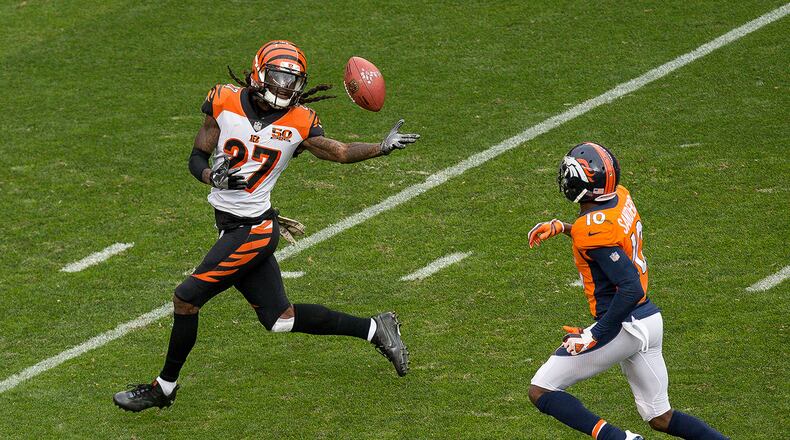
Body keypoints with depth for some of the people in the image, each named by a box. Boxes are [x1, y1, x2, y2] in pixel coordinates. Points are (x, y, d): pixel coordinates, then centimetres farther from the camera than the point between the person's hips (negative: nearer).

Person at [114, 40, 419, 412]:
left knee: (186, 298, -6)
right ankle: (374, 329, 26)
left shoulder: (298, 123, -7)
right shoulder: (225, 103, -1)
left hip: (253, 230, -5)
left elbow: (340, 152, 4)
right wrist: (213, 176, -19)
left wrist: (382, 147, -11)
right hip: (230, 225, 5)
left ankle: (164, 387, 12)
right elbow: (197, 158, 2)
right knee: (280, 318, 11)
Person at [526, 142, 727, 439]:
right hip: (651, 320, 9)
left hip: (622, 326, -9)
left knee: (541, 392, 0)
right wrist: (561, 228, 21)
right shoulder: (621, 197, 2)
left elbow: (631, 289, -29)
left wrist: (594, 336, -23)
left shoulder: (592, 229, -23)